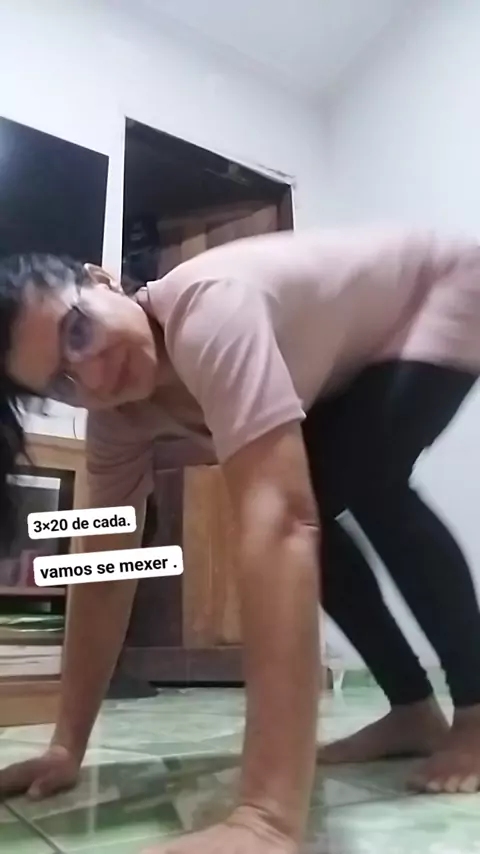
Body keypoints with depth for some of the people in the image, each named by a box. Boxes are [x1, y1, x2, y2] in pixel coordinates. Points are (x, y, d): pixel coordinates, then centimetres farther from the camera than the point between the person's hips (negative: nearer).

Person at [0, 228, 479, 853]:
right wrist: (67, 747, -12)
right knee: (306, 503, -11)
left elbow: (277, 527, -52)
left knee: (367, 483, -30)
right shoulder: (118, 414, -16)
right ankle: (415, 711, 9)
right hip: (352, 365, 6)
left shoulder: (207, 312, -41)